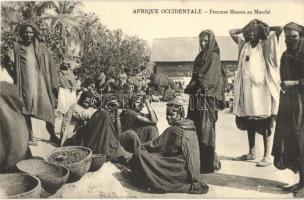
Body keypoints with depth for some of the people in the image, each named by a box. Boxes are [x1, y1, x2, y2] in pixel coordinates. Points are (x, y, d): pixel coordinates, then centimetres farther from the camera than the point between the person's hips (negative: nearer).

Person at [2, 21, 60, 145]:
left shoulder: (41, 48, 4)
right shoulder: (17, 48, 4)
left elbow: (50, 65, 3)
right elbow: (6, 61, 13)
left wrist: (54, 84, -1)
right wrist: (15, 75, 6)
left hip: (41, 84, 0)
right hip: (25, 85, 1)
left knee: (48, 109, -3)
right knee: (26, 111, 4)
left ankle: (52, 135, 10)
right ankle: (30, 136, 14)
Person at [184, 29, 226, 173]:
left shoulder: (214, 57, -4)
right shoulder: (200, 56, 19)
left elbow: (208, 79, -14)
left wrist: (191, 87, -10)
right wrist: (191, 87, 5)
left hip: (207, 98, -7)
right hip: (197, 98, 8)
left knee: (205, 130, -6)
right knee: (195, 128, 6)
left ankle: (208, 163, 2)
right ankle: (197, 160, 16)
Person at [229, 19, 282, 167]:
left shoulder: (265, 45, 1)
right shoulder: (244, 45, 13)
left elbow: (279, 30, -11)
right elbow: (232, 32, 24)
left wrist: (265, 28, 4)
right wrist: (245, 28, 15)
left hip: (262, 88, -5)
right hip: (246, 89, 5)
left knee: (265, 124, -1)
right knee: (249, 123, 12)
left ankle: (267, 156, 5)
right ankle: (251, 153, 24)